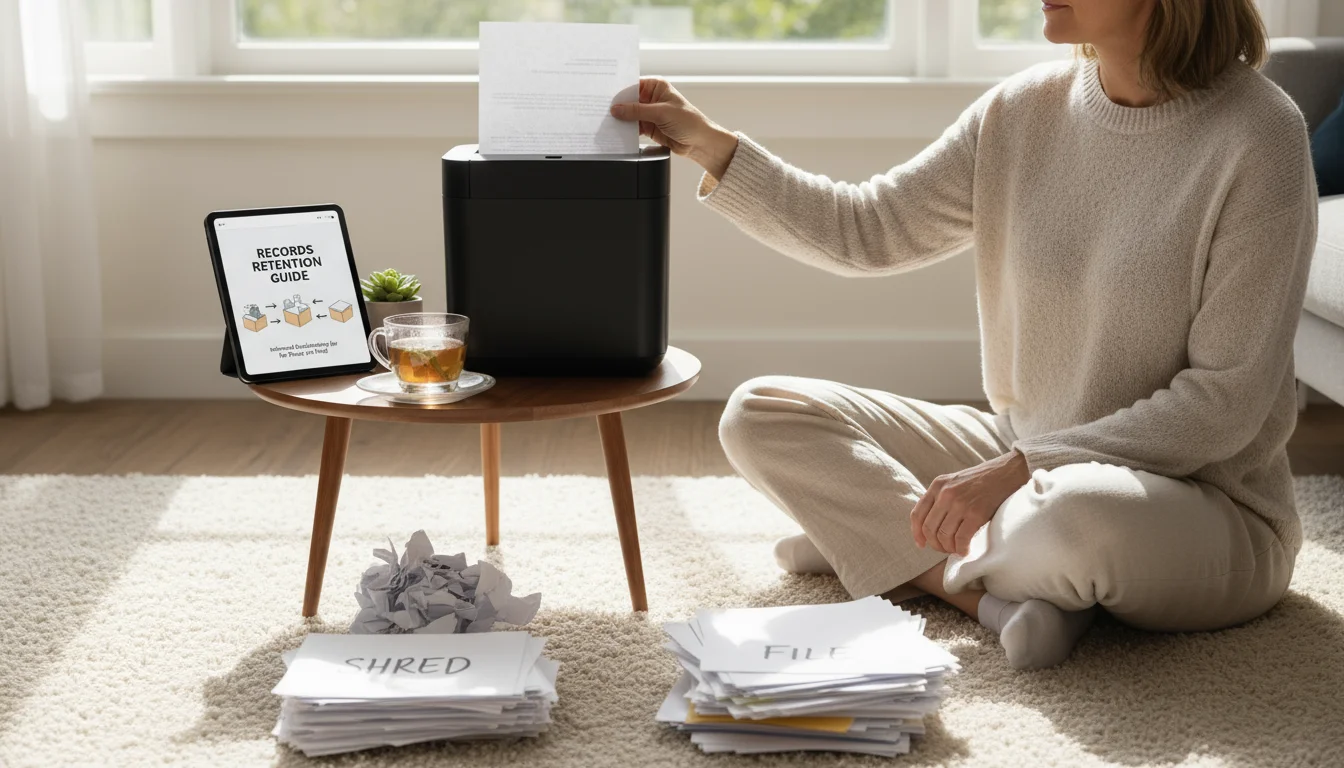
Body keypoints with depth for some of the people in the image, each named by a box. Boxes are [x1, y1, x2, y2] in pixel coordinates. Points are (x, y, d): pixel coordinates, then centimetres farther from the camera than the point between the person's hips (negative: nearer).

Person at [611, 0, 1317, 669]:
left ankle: (880, 540, -11)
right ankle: (998, 595, -16)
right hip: (1023, 462, 6)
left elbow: (1225, 401, -18)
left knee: (1080, 515, -43)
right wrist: (710, 147, -6)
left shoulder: (1257, 135, -17)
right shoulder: (1023, 111, 0)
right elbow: (868, 232, 4)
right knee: (761, 416, -3)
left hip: (1200, 499, -6)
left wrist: (1022, 468, -24)